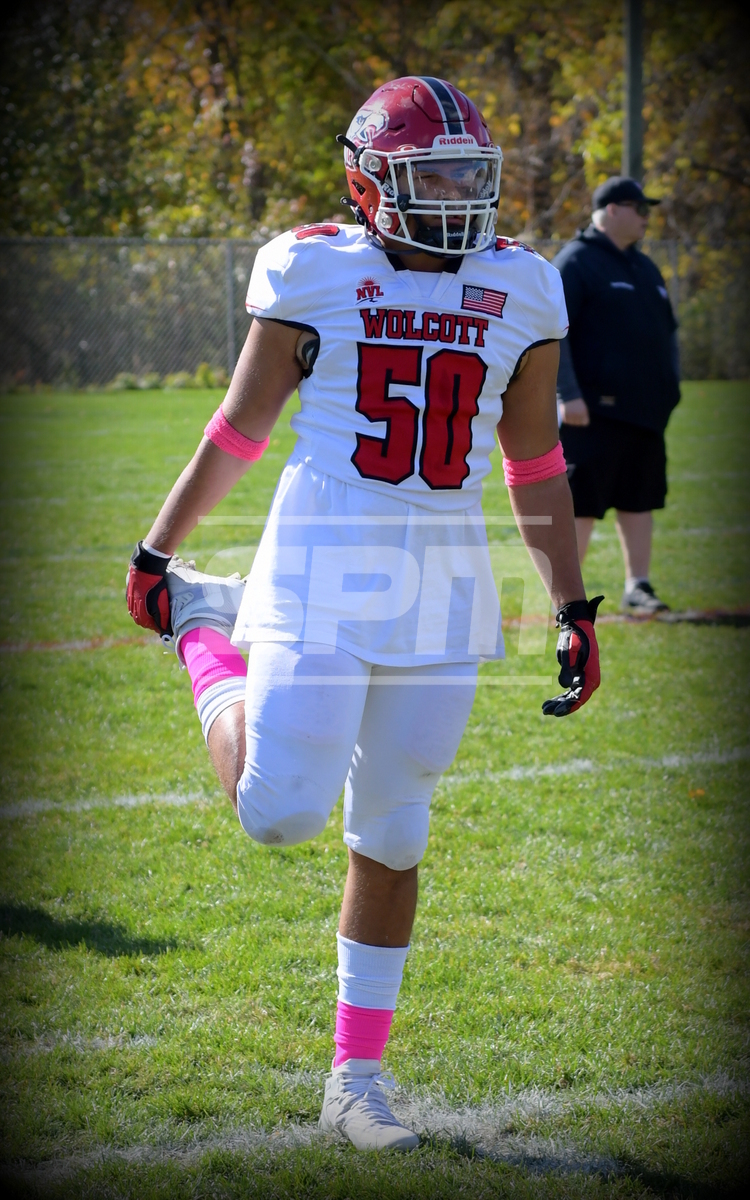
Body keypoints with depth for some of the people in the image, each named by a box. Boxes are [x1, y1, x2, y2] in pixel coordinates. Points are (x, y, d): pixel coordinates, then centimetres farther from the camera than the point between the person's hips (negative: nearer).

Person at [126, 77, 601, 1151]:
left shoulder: (520, 293, 6)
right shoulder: (316, 274, -4)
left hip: (447, 587, 3)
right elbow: (239, 430, 6)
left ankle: (357, 1076, 21)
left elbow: (537, 467, 13)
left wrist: (575, 612, 10)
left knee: (391, 834, 8)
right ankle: (206, 630, 20)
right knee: (281, 814, -9)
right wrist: (155, 552, 11)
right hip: (328, 571, -3)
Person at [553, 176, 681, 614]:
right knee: (582, 502, -5)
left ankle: (638, 586, 15)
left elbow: (668, 331, 27)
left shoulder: (644, 267, 19)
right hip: (595, 410, -8)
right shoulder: (577, 262, -7)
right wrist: (569, 394, -19)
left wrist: (670, 388, 16)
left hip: (645, 411, 8)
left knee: (639, 500, 9)